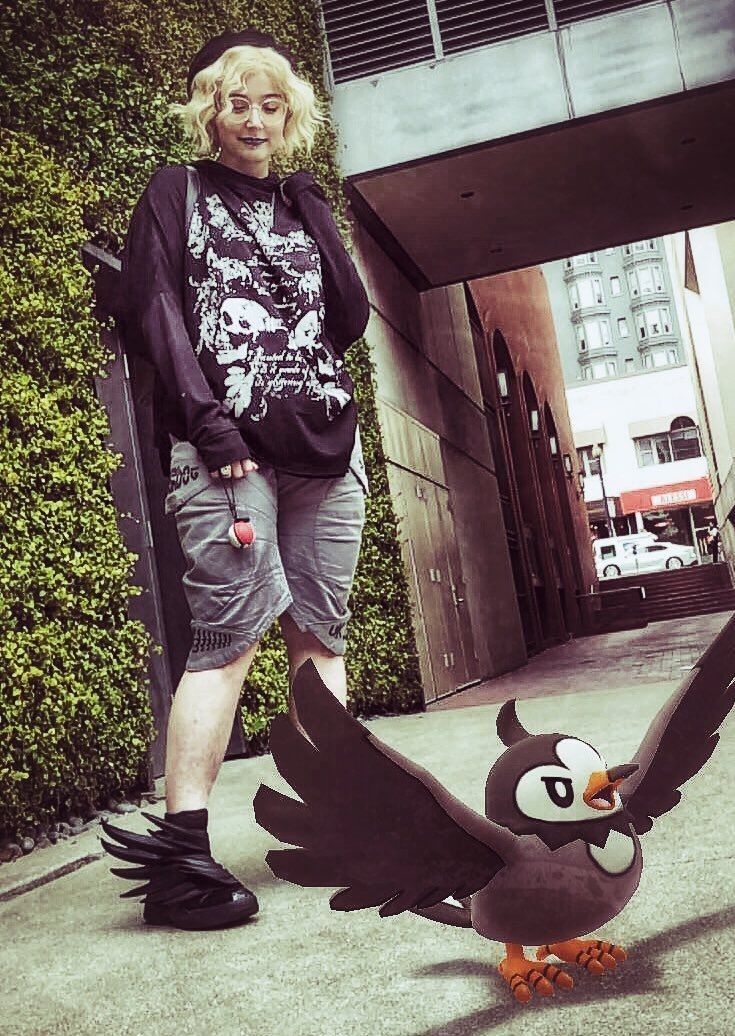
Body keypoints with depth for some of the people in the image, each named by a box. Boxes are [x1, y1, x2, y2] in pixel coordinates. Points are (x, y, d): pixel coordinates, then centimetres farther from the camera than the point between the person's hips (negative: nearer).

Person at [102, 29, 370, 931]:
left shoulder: (301, 206, 23)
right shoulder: (176, 195, 11)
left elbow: (350, 321, 13)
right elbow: (154, 316, -2)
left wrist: (311, 213, 6)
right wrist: (211, 427, -14)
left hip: (326, 447, 5)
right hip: (228, 448, -5)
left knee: (320, 635, 3)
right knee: (230, 636, -13)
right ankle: (180, 853, -10)